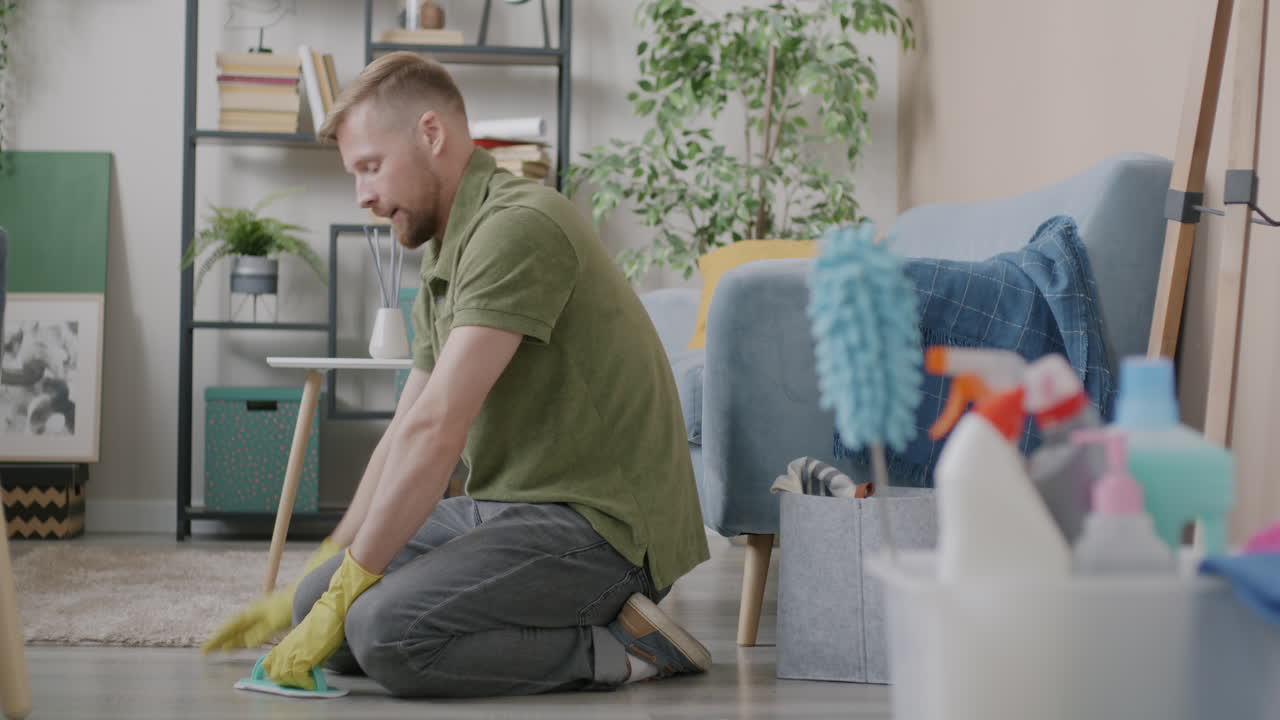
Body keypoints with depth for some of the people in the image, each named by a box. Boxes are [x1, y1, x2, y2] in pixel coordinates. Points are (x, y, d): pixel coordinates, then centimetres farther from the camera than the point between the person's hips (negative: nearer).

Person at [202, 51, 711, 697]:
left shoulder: (518, 226, -17)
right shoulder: (444, 257, 17)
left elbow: (436, 431, -22)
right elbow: (404, 434, 21)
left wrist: (345, 590, -17)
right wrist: (312, 587, 19)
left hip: (594, 523, -11)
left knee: (387, 627, -28)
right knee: (319, 598, 5)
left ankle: (613, 648, -9)